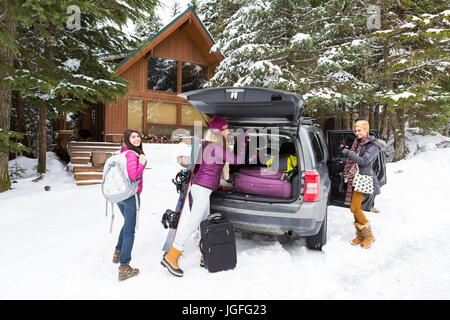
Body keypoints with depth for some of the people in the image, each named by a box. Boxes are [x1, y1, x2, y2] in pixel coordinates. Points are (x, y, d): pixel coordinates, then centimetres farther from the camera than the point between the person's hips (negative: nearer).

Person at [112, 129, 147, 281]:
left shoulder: (123, 153, 10)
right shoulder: (132, 154, -18)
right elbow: (133, 176, -27)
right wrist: (142, 163, -16)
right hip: (131, 195, -9)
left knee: (127, 223, 29)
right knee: (129, 230, -3)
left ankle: (118, 252, 43)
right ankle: (124, 268, 1)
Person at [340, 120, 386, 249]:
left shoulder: (373, 145, -7)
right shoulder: (357, 142, 15)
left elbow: (364, 161, -20)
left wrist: (348, 152, -18)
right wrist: (346, 151, 8)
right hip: (353, 178, 7)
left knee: (354, 208, -12)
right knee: (355, 208, 8)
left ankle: (369, 236, 4)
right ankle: (360, 236, 20)